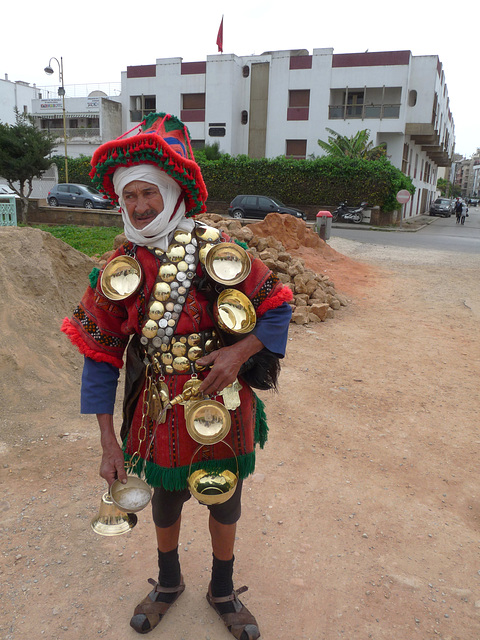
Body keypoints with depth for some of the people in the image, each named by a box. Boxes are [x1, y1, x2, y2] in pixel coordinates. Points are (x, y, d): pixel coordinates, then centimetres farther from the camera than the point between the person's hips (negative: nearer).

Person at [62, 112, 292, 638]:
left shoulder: (219, 251, -9)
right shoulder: (119, 271, -7)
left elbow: (277, 308, -4)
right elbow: (99, 357, -5)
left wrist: (240, 352, -22)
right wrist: (109, 442, -7)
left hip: (224, 407, 0)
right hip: (162, 414, 1)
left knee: (225, 505, 18)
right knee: (165, 502, 22)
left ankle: (222, 591, 47)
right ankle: (168, 582, 53)